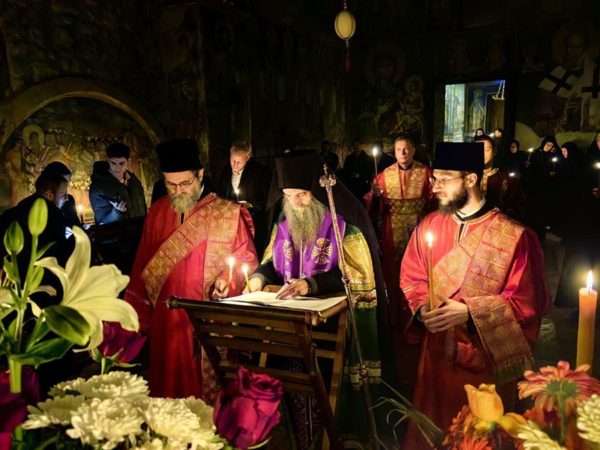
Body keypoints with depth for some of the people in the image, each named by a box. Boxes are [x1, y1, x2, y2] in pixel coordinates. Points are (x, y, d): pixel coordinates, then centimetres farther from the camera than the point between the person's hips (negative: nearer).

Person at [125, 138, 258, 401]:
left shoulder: (229, 214, -4)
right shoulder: (157, 212, 7)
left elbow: (246, 258, -1)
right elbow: (142, 266, 12)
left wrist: (227, 280, -19)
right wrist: (136, 315, 11)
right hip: (167, 320, 3)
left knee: (209, 390, 5)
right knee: (169, 391, 11)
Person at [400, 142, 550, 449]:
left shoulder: (514, 236, -15)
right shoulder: (429, 226, -2)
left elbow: (526, 303, -13)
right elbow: (411, 279, 6)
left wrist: (468, 312, -21)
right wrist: (422, 308, -14)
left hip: (487, 358, -3)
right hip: (438, 354, 4)